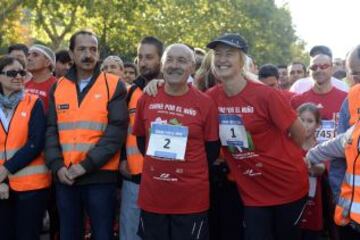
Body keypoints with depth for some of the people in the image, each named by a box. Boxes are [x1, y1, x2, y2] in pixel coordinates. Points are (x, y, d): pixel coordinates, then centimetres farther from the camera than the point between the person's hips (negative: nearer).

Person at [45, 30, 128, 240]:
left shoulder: (114, 85, -2)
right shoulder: (58, 87, 10)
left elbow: (117, 131, -10)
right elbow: (51, 130, 6)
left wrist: (86, 165, -15)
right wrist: (57, 166, -9)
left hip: (101, 176, -3)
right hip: (65, 177, 4)